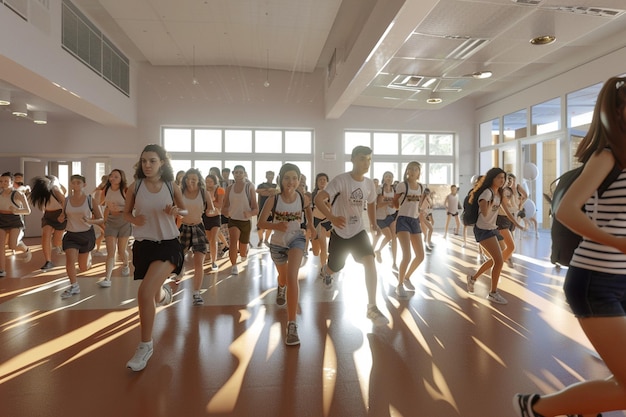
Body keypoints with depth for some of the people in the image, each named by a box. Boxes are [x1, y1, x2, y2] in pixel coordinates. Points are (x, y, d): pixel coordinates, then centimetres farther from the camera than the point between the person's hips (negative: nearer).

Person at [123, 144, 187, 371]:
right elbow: (126, 213, 8)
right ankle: (163, 290, 60)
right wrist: (134, 219, -14)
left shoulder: (172, 187, -4)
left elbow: (185, 211, 9)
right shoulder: (135, 187, -3)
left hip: (168, 244, -3)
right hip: (143, 245, 3)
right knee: (154, 296, 19)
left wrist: (176, 212, -14)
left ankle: (145, 346, -1)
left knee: (144, 293, -20)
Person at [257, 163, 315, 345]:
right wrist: (276, 225, -35)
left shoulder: (303, 198, -15)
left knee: (292, 276, -23)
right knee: (283, 277, 24)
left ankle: (292, 325, -17)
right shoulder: (273, 199, -21)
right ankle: (281, 287, 66)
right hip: (277, 242, 1)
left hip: (296, 239, -1)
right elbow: (260, 222, -18)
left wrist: (311, 224, 3)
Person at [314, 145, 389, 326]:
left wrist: (373, 223, 16)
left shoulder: (369, 183, -4)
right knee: (335, 268, 15)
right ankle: (325, 270, 56)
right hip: (340, 232, -3)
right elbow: (318, 199, -31)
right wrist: (332, 218, -43)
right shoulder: (341, 180, -22)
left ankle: (372, 307, -9)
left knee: (370, 262, -18)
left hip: (359, 231, 3)